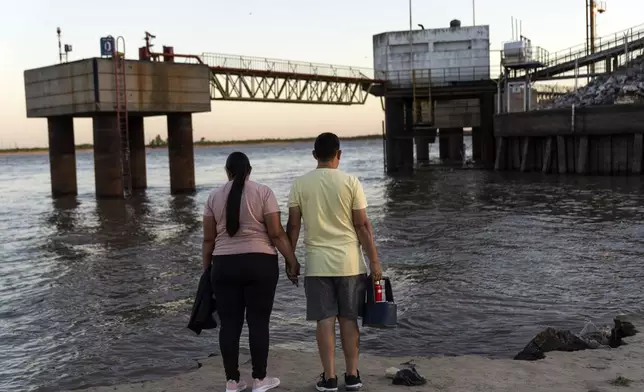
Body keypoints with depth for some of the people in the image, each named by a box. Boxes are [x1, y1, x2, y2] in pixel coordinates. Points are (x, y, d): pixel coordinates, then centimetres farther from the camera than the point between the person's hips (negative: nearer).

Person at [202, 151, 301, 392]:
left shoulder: (214, 197, 6)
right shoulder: (263, 192, -3)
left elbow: (208, 239, 7)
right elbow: (276, 233, -7)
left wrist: (206, 268, 16)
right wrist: (292, 261, -1)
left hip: (224, 265, 3)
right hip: (259, 264, -2)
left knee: (229, 323, 7)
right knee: (258, 322, 4)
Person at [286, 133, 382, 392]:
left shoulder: (300, 184, 0)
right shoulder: (350, 182, -4)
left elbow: (293, 225, 0)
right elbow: (362, 225, -5)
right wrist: (374, 261, 1)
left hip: (317, 263, 0)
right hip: (349, 262, 0)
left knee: (324, 320, 4)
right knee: (348, 319, 9)